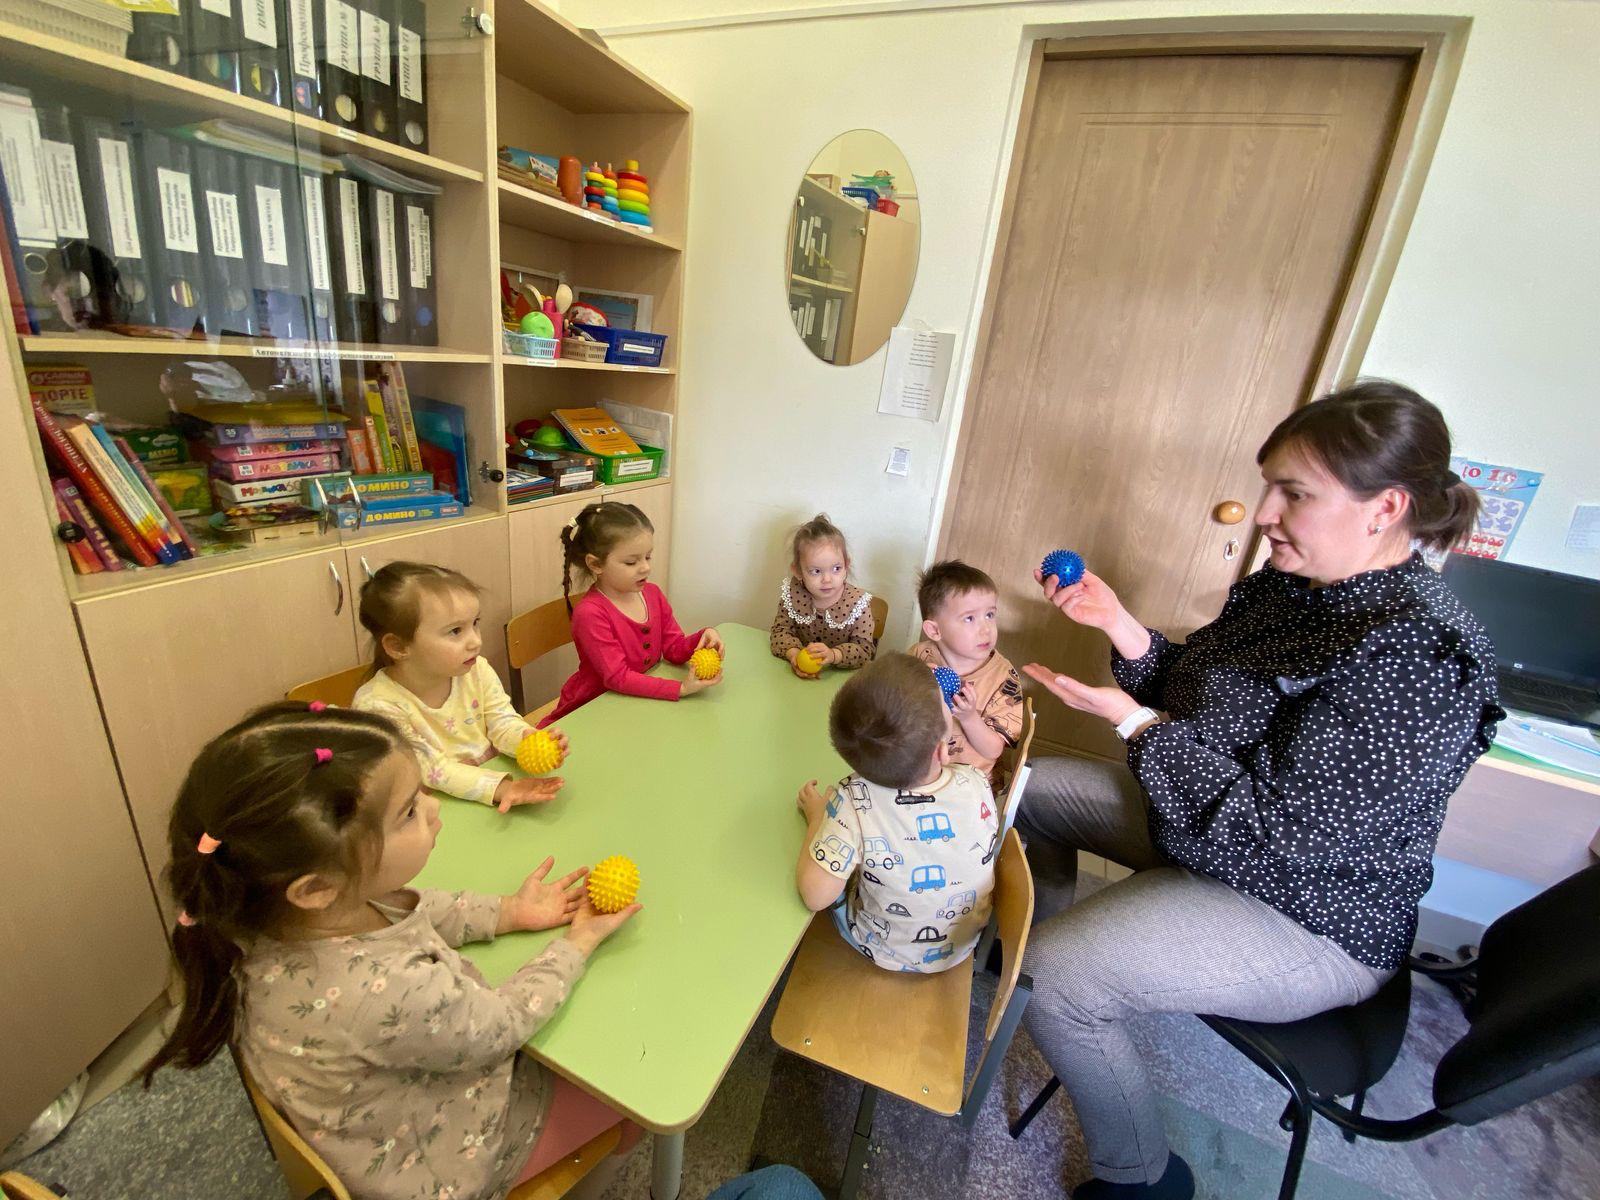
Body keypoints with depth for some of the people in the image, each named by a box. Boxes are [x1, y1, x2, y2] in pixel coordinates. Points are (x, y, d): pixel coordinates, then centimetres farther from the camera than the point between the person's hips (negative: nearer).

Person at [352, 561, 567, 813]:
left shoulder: (477, 670, -3)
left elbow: (502, 722, -2)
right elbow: (432, 770, -18)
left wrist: (530, 738, -24)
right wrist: (500, 788, -30)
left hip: (495, 775, 5)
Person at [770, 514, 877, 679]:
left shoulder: (858, 602, -15)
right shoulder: (792, 594, -8)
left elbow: (864, 650, -15)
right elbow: (781, 630, -2)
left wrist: (833, 655, -34)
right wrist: (793, 653, -24)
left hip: (844, 676, -1)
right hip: (800, 675, 2)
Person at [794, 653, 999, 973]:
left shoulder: (853, 802, -37)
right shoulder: (976, 786, -27)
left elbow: (815, 895, -32)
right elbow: (990, 847, -6)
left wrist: (816, 819, -15)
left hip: (885, 952, -2)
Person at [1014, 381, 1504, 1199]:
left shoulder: (1414, 654, -30)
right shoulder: (1292, 581, -4)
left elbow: (1276, 829, -30)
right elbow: (1195, 696, 5)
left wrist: (1126, 717, -29)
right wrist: (1120, 626, -12)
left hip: (1305, 917, -8)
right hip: (1202, 819, 9)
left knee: (1055, 977, -20)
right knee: (1028, 788, 10)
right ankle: (1030, 941, 34)